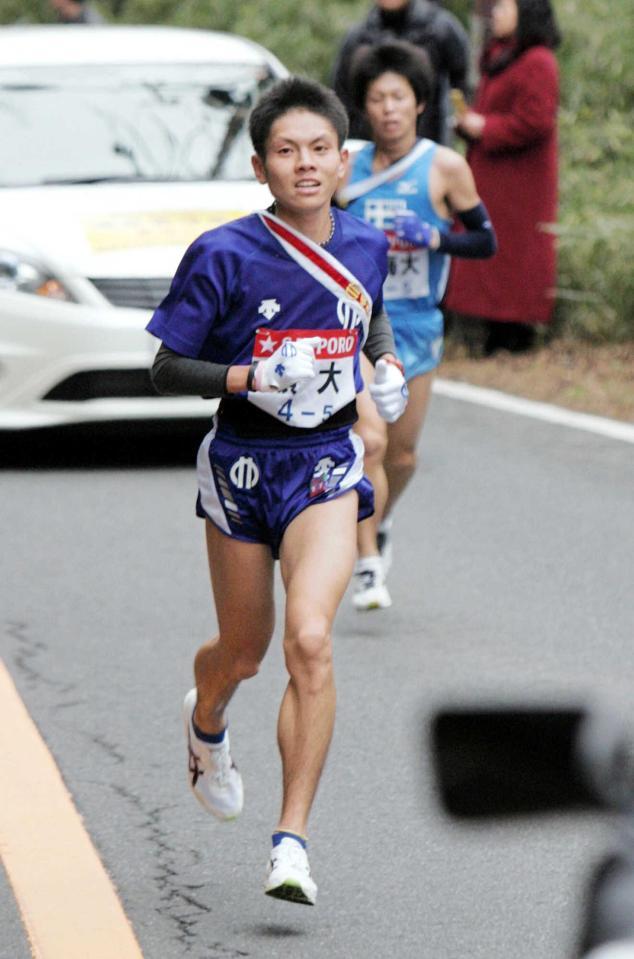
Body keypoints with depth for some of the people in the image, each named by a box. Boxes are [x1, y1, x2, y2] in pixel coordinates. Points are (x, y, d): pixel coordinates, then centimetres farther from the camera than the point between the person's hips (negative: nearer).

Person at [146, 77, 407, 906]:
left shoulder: (365, 246, 0)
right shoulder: (224, 256, -12)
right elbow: (166, 370, -8)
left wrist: (386, 362, 4)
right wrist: (252, 377, -23)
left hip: (327, 465, 1)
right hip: (242, 463, -1)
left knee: (310, 640, -19)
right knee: (243, 654, 15)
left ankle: (292, 842, -15)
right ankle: (206, 722, 54)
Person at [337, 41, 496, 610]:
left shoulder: (445, 168, -3)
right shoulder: (346, 169, 1)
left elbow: (486, 242, -2)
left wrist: (434, 237, -17)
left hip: (416, 326, 1)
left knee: (402, 455, 10)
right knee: (368, 440, -18)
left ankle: (377, 528, 41)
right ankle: (368, 565, -11)